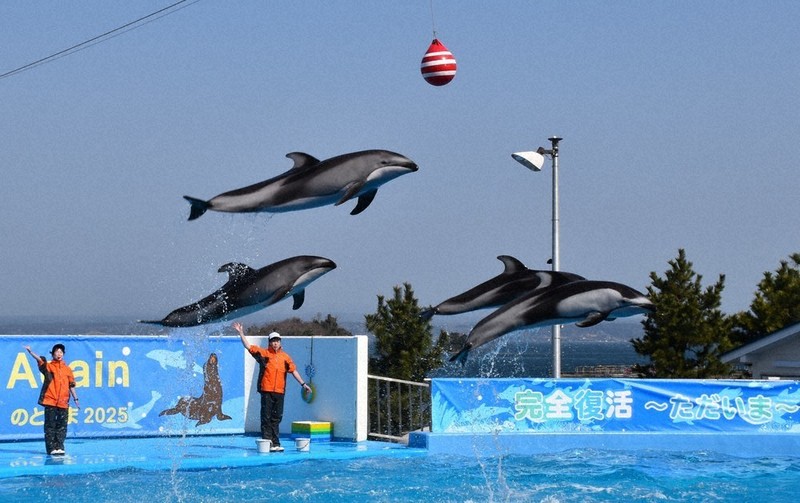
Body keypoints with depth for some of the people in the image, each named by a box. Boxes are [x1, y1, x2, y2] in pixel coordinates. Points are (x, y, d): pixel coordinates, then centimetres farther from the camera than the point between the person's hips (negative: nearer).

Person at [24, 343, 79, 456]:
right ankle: (51, 448, -3)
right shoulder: (48, 366, 4)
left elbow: (71, 385, 19)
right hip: (50, 400, -3)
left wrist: (75, 399, 17)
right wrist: (31, 352, -33)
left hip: (63, 402, 3)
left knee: (62, 425, 1)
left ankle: (59, 447, 6)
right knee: (50, 425, -3)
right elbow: (40, 360, -15)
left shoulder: (67, 369, 14)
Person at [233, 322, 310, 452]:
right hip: (266, 391, -3)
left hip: (280, 392, 3)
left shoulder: (285, 357, 13)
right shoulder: (263, 353, 5)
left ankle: (275, 443, 9)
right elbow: (248, 346, 2)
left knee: (276, 418, 6)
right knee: (266, 418, -4)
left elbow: (293, 371, 13)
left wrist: (302, 384, 9)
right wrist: (241, 333, -5)